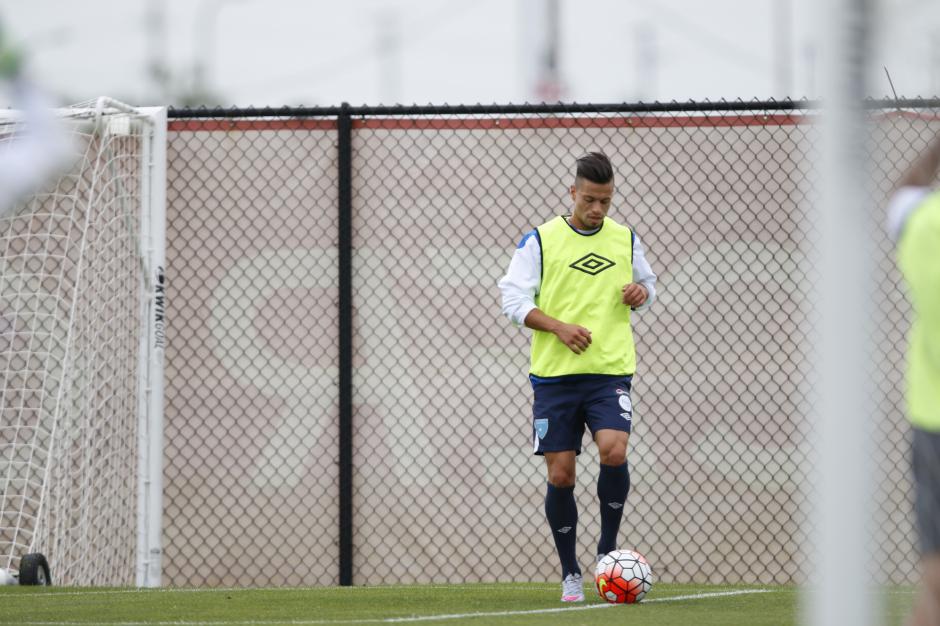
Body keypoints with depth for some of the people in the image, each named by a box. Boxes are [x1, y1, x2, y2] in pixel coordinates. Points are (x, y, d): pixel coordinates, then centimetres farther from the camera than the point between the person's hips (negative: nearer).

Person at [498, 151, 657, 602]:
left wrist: (642, 292, -1)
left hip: (611, 370, 1)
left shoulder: (626, 240, 10)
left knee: (613, 451, -22)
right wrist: (559, 327, -15)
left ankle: (608, 549, -1)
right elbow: (513, 298, -2)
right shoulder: (540, 241, 1)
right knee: (560, 474, -1)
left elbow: (647, 283, 24)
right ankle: (570, 574, 13)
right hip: (554, 374, -1)